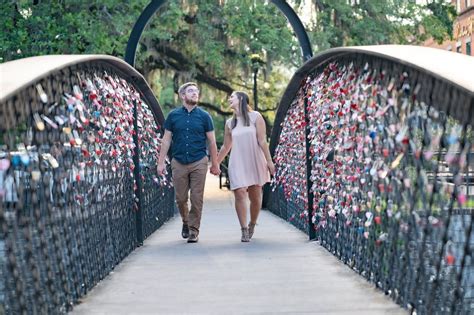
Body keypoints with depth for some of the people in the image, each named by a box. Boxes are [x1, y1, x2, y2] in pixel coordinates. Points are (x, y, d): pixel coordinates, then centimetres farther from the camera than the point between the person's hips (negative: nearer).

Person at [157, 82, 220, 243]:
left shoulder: (204, 116, 3)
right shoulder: (173, 115, 5)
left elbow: (212, 141, 6)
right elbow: (166, 140, 7)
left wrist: (215, 164, 5)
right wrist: (161, 162, 1)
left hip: (199, 162, -1)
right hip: (179, 162, 1)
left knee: (197, 198, -2)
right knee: (181, 198, 6)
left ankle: (194, 230, 8)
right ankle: (186, 221, 32)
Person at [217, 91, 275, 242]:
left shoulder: (255, 117, -1)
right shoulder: (230, 123, 9)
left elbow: (262, 141, -5)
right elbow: (226, 146, 16)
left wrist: (269, 161, -9)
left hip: (255, 162, -2)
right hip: (237, 163, 2)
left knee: (255, 196, 4)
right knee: (240, 194, -13)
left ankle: (252, 225, 26)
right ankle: (244, 230, -9)